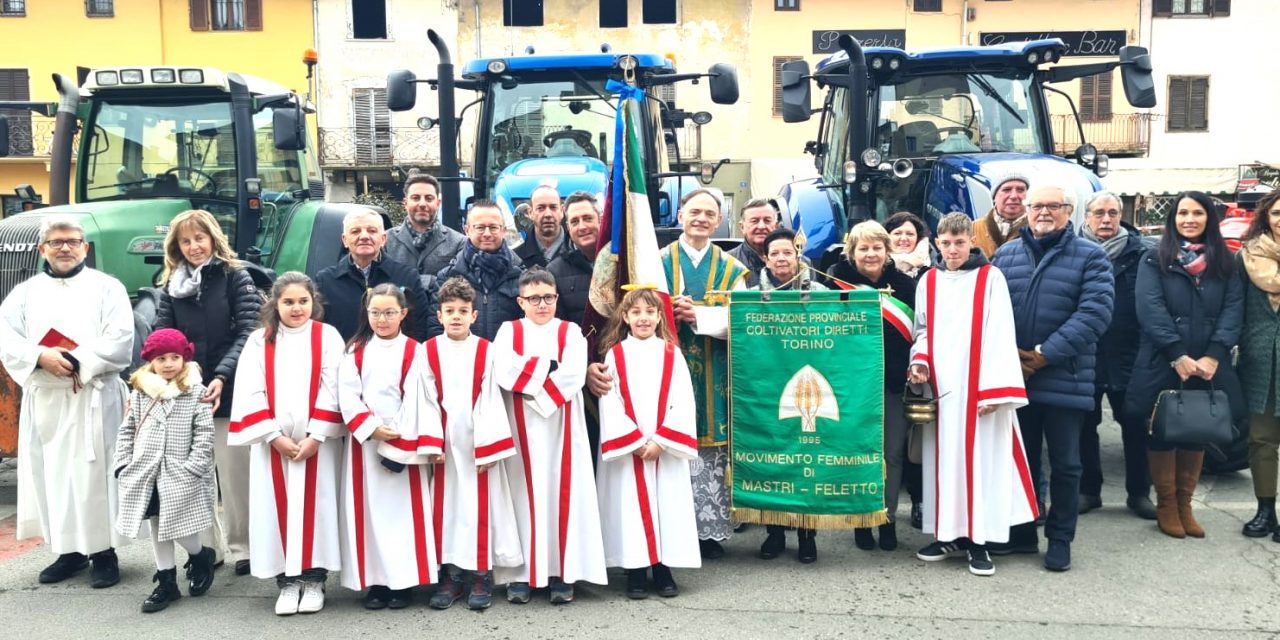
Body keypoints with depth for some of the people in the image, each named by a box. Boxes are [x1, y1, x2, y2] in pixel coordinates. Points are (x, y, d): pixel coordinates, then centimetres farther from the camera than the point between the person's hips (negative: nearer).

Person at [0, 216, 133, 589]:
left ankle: (103, 551, 3)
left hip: (93, 398, -4)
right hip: (43, 400, 4)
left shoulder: (106, 287, 4)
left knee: (94, 473, -5)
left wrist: (76, 362, -15)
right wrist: (41, 357, -15)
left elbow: (120, 340, -7)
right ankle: (69, 550, 17)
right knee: (51, 474, 6)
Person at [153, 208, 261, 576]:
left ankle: (242, 548, 14)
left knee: (234, 473, 2)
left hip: (228, 392, -3)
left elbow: (248, 332, -8)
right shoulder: (171, 285, 11)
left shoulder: (235, 277, 0)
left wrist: (222, 376, -21)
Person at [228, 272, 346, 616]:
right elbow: (251, 394, -1)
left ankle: (314, 579, 11)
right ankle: (287, 581, 12)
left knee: (315, 505, 1)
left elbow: (332, 391, -5)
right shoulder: (259, 341, 4)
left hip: (318, 441, -1)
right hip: (272, 443, 2)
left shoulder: (328, 337, 1)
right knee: (278, 508, 3)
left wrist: (316, 436, -12)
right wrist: (274, 436, -10)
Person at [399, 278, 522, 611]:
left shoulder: (485, 351, -1)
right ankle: (451, 573, 15)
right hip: (443, 442, 1)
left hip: (477, 441, -1)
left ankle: (481, 574, 11)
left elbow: (490, 400, -4)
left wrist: (487, 447, -9)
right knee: (445, 505, 6)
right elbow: (424, 401, -2)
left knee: (479, 505, 3)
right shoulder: (427, 352, 1)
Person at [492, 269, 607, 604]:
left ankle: (562, 573, 5)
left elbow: (573, 375, -10)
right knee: (524, 493, 0)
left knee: (562, 493, 0)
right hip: (521, 428, 0)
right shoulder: (508, 331, 7)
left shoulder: (571, 332, 7)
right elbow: (504, 373, -10)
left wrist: (529, 372, -12)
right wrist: (549, 368, -11)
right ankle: (521, 574, 6)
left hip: (561, 428, 0)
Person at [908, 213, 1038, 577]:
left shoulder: (990, 278, -2)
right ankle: (950, 534, 17)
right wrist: (919, 362, -3)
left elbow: (1000, 334, -7)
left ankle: (979, 541, 4)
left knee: (980, 458, -2)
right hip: (941, 386, 4)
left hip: (979, 386, -4)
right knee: (944, 458, 7)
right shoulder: (928, 281, 10)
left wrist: (994, 388, -14)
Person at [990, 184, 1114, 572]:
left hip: (1065, 380, -3)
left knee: (1065, 464, 5)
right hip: (1013, 377, 3)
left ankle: (1060, 539, 19)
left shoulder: (1090, 257, 1)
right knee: (1020, 459, 13)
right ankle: (1021, 533, 25)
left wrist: (1046, 355, -16)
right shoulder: (1005, 255, 11)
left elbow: (1095, 311, -11)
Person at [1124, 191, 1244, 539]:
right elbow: (1151, 309, -9)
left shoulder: (1225, 262, 9)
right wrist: (1178, 355, -18)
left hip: (1208, 367, 3)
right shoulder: (1154, 260, 1)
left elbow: (1234, 309, 0)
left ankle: (1184, 505, 22)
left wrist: (1213, 356, -14)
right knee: (1162, 433, 5)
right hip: (1162, 364, -3)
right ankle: (1166, 506, 18)